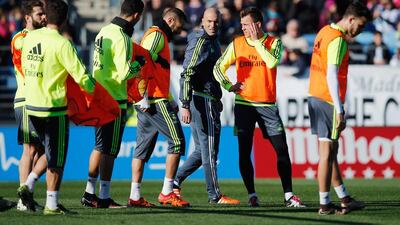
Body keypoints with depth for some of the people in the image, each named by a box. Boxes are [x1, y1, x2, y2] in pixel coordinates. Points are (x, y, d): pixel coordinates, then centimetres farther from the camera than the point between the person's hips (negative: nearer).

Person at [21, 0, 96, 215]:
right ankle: (52, 205, 7)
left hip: (31, 105, 6)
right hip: (53, 108, -6)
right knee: (56, 159, 4)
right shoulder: (62, 44, -16)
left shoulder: (30, 37, 2)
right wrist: (94, 91, 2)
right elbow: (81, 76, -17)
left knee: (48, 152, 22)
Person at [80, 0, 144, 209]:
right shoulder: (121, 38, -18)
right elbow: (123, 74, -22)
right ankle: (104, 197, 4)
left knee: (100, 146, 17)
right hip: (114, 101, -8)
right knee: (109, 151, -1)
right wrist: (138, 65, -4)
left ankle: (90, 193, 21)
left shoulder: (104, 31, 8)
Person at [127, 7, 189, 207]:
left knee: (144, 147, 9)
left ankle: (135, 196, 7)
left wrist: (170, 101, 24)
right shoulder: (157, 35, -7)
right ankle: (167, 193, -7)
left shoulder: (157, 36, 25)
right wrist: (145, 98, -23)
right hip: (154, 100, -10)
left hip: (146, 102, 10)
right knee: (177, 141, -7)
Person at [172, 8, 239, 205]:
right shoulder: (201, 41, -12)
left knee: (202, 150, 13)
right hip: (202, 99, -10)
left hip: (208, 100, 10)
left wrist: (217, 100, 28)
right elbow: (187, 73, -18)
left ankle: (174, 183, 13)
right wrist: (185, 105, -24)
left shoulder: (212, 41, 19)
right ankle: (214, 195, 0)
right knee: (209, 149, -5)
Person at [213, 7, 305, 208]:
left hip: (267, 104, -1)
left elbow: (272, 62, -19)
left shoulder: (273, 42, 1)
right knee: (244, 152, -2)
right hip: (243, 104, 1)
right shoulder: (236, 44, 5)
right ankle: (251, 195, 7)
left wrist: (256, 41, -14)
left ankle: (288, 195, 1)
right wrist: (228, 86, -3)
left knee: (282, 149, -4)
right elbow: (219, 67, 11)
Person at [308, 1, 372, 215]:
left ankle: (344, 198, 22)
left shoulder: (325, 31, 13)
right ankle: (325, 205, -2)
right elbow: (331, 76, -22)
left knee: (330, 150, 14)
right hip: (328, 101, -10)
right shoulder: (338, 40, -16)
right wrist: (339, 111, -23)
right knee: (327, 152, -5)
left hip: (315, 97, 10)